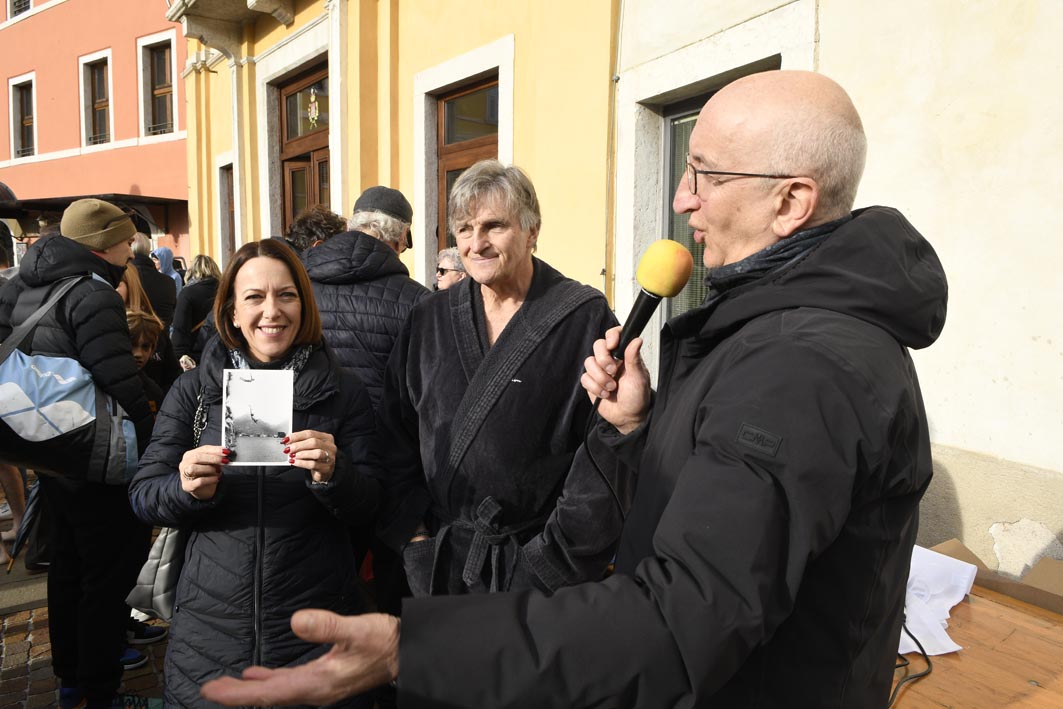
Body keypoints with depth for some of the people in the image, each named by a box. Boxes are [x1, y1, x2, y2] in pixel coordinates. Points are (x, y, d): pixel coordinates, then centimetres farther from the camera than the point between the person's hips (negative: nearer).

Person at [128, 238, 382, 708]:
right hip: (211, 624, 1)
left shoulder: (343, 393, -2)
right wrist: (188, 489, -19)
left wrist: (332, 475, -24)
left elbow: (367, 505, -3)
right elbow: (142, 495, 2)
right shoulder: (193, 390, 0)